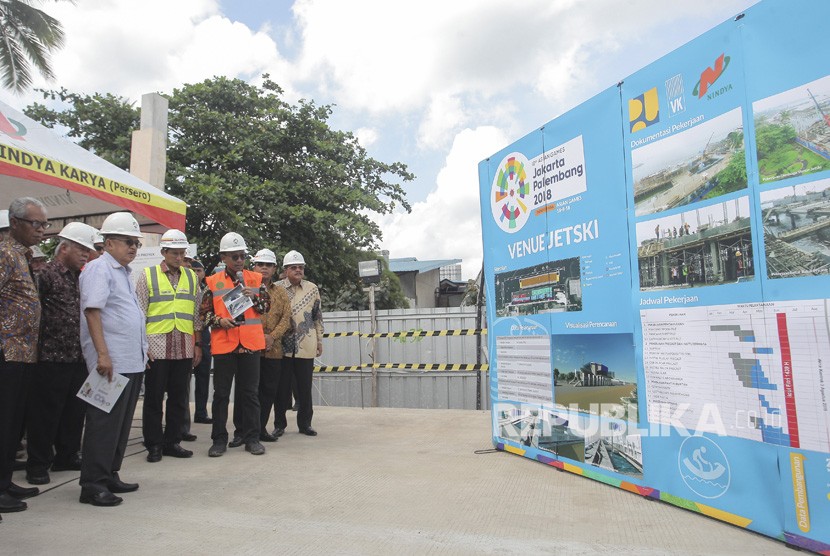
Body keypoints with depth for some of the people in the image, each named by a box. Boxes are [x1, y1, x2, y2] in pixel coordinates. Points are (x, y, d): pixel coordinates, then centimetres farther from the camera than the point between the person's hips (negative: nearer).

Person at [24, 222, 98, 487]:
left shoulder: (83, 278, 14)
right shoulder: (47, 274, -7)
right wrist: (43, 344, -13)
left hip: (79, 358, 7)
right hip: (52, 358, -7)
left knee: (75, 411, 14)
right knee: (45, 413, 3)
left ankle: (67, 456, 28)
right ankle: (38, 464, 15)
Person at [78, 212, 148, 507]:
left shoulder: (123, 272, 20)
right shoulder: (99, 268, -7)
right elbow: (92, 311, -17)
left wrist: (141, 354, 22)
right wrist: (103, 354, -24)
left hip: (132, 362, 9)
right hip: (111, 362, -9)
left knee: (121, 424, 14)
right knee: (104, 424, -4)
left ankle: (110, 476, 24)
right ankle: (93, 485, 5)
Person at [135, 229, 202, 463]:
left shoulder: (192, 277, 11)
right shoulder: (147, 275, 3)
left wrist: (198, 344, 10)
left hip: (184, 348, 3)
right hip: (156, 347, -3)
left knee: (179, 398, 9)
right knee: (154, 398, 5)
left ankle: (172, 442, 20)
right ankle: (154, 445, 16)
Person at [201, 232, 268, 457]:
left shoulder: (255, 278, 6)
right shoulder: (213, 282, 4)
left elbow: (265, 307, 7)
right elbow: (204, 312, 7)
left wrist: (254, 297, -12)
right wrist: (219, 321, -11)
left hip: (250, 344, 0)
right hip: (223, 344, 0)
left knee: (250, 392, 6)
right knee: (221, 393, 8)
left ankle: (252, 437, 16)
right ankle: (219, 439, 19)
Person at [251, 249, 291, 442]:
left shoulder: (281, 292, 14)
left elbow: (286, 318, 6)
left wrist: (272, 336, -9)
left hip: (273, 348, 3)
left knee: (270, 390, 6)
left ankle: (261, 428, 18)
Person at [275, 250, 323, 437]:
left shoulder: (312, 289, 8)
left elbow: (318, 318, 12)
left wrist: (319, 341, 10)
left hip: (306, 346, 2)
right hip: (283, 345, -1)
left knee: (305, 386, 7)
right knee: (282, 386, 6)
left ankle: (304, 423, 18)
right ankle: (280, 423, 19)